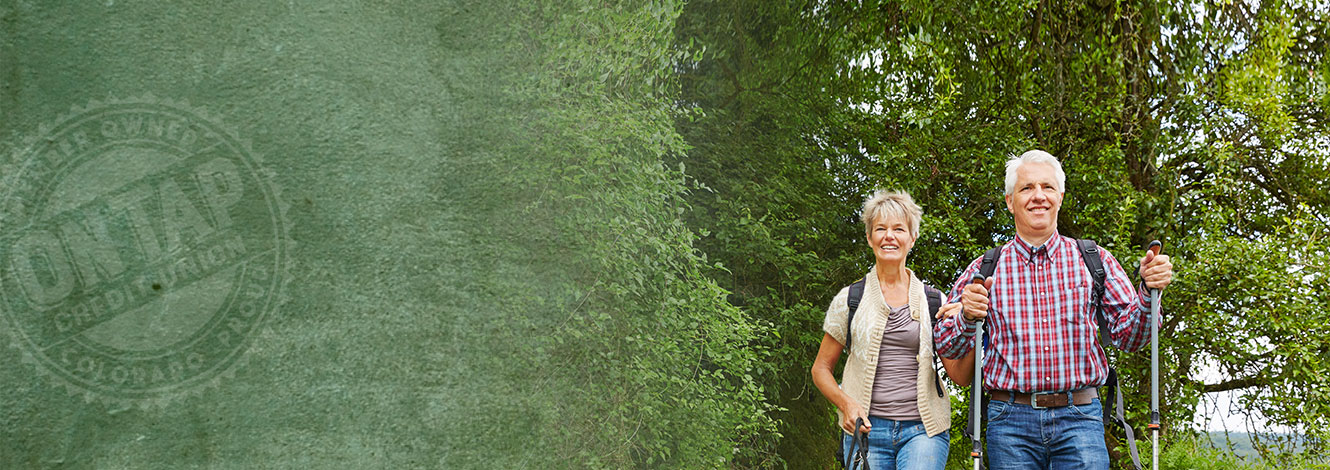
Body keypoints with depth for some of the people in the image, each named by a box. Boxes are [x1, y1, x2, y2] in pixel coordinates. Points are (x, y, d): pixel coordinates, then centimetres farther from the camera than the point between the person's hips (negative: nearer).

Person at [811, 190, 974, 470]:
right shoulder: (849, 299, 7)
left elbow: (961, 377, 6)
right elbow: (821, 368, 11)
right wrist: (846, 402, -7)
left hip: (923, 429, 0)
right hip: (865, 428, 0)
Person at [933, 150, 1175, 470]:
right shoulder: (986, 270, 8)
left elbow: (1128, 336, 7)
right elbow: (946, 347, 7)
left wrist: (1148, 292, -11)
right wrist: (968, 317, -14)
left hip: (1079, 419, 0)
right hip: (1011, 420, 0)